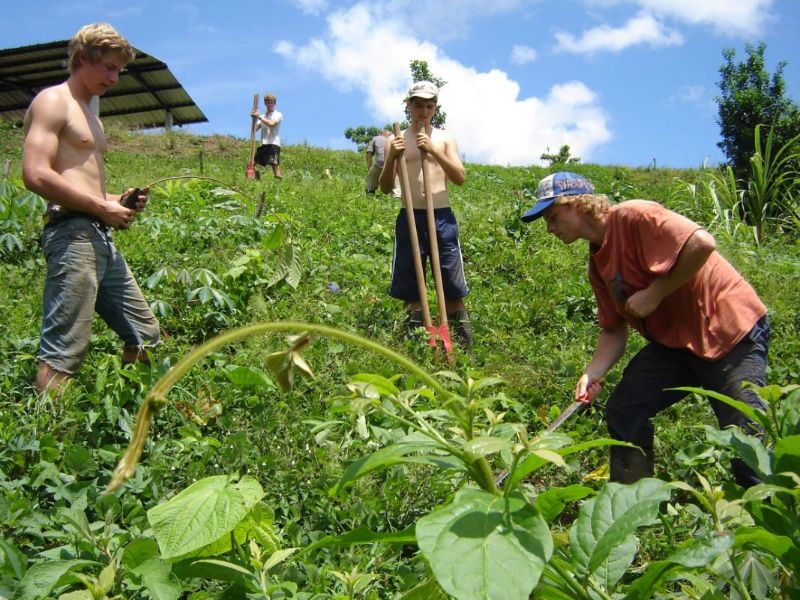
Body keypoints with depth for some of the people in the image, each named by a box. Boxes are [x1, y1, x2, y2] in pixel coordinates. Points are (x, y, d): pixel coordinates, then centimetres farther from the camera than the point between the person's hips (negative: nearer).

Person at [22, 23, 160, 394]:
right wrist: (102, 207, -13)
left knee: (145, 336, 12)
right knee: (62, 356, -12)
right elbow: (36, 175, -17)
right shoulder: (52, 102, -4)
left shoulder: (88, 114, 24)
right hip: (72, 233, -10)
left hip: (100, 238, 10)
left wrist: (116, 200, 10)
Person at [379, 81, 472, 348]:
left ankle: (464, 345, 6)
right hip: (410, 218, 0)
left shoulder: (445, 138, 8)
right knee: (410, 287, 4)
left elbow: (460, 178, -2)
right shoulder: (396, 140, 7)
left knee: (452, 287, 1)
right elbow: (386, 187, 4)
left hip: (442, 217, 0)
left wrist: (434, 151, -13)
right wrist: (391, 157, -14)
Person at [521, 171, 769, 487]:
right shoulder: (597, 264, 9)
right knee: (622, 411, 2)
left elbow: (702, 243, -29)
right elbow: (614, 330, 10)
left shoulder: (632, 217, -18)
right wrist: (592, 373, -7)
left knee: (745, 431, -11)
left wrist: (653, 295, -21)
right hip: (673, 340, 9)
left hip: (730, 327, -9)